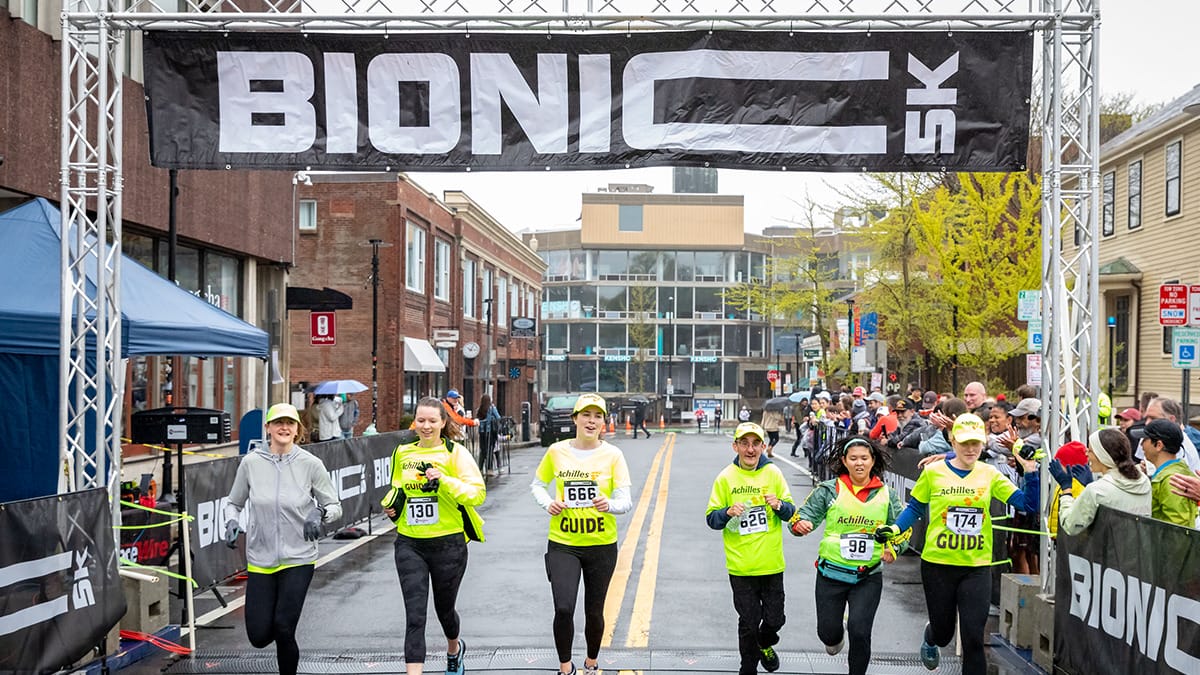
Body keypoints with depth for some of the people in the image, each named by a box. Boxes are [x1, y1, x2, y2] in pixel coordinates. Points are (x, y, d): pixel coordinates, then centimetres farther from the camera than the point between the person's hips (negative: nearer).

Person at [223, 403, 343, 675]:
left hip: (298, 559, -2)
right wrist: (232, 522, -9)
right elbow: (234, 503, 11)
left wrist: (319, 513, -20)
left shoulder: (310, 464, -6)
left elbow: (335, 506, 2)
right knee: (259, 637, 1)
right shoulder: (251, 462, -3)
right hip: (260, 559, 2)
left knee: (283, 631, -10)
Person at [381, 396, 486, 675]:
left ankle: (454, 649, 49)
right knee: (414, 616, -9)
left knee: (444, 609, 18)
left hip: (448, 544, -2)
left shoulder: (455, 453, -7)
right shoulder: (402, 453, 6)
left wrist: (444, 481, -27)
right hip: (410, 544, 2)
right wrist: (390, 503, 2)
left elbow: (477, 494, -15)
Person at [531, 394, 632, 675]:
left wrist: (609, 504, -31)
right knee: (563, 609, -15)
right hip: (563, 544, 0)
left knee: (594, 611, 13)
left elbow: (626, 501, -9)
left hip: (602, 545, 0)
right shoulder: (557, 451, -3)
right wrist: (548, 503, -8)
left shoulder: (612, 454, -6)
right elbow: (537, 485, 13)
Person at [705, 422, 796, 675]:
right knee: (749, 622, 6)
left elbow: (791, 512, 4)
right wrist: (728, 512, -23)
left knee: (775, 618, 12)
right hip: (741, 566, -1)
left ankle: (765, 644, 45)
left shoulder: (773, 473, -1)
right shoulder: (725, 477, -5)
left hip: (771, 563, 2)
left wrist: (779, 506, -17)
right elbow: (711, 519, -2)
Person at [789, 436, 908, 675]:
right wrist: (800, 524, -28)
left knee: (859, 632, -12)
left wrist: (893, 549, -11)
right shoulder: (829, 490, -3)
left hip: (868, 576, 0)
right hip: (831, 572, 0)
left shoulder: (887, 495, 2)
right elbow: (804, 515, -5)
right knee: (827, 632, 7)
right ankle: (836, 636, 45)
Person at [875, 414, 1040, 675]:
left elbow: (1028, 504, -1)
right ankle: (930, 638, 51)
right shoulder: (934, 472, -4)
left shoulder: (989, 474, 0)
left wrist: (1031, 471, -13)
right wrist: (895, 529, -10)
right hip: (938, 564, -1)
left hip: (977, 566, 1)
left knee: (973, 637, -5)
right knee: (943, 632, 14)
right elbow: (915, 507, 5)